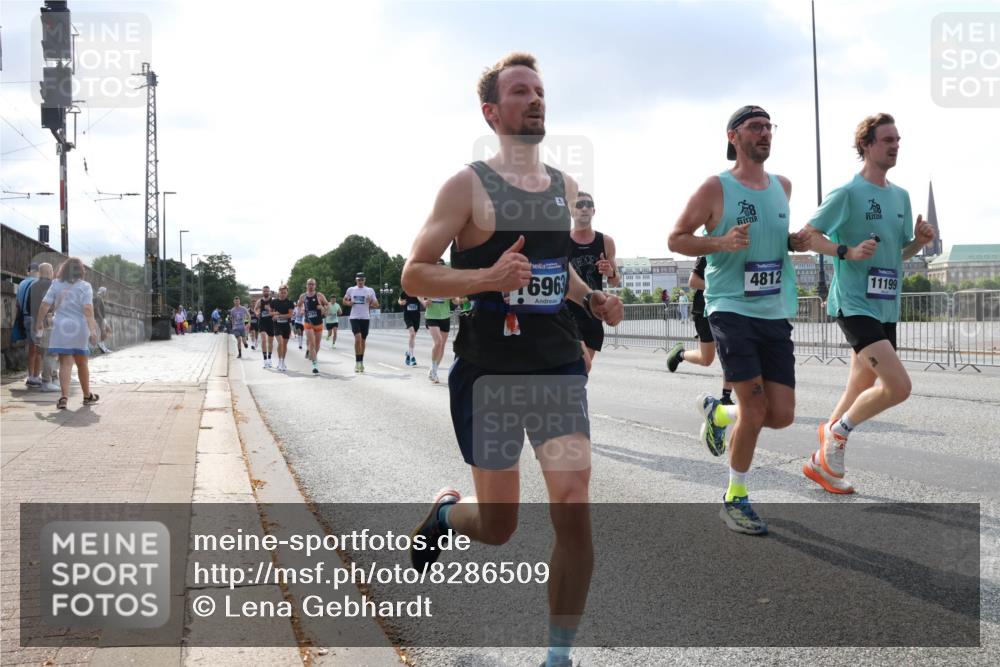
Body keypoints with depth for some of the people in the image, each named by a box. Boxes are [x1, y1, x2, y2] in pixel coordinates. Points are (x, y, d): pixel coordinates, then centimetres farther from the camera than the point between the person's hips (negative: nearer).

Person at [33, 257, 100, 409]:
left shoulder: (56, 284, 5)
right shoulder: (85, 286, -2)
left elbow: (45, 305, 0)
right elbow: (87, 309, -13)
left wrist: (39, 323, 10)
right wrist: (92, 329, -18)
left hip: (61, 327, 1)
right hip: (79, 327, -1)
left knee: (65, 363, -1)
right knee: (81, 363, 14)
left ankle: (64, 396, -18)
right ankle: (87, 395, 28)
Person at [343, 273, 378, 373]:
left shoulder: (370, 290, 4)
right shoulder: (350, 290, 5)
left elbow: (376, 305, 6)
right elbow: (344, 301, 17)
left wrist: (371, 301, -16)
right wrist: (349, 303, -5)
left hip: (365, 318, 1)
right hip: (354, 317, -1)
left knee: (363, 340, 9)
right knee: (358, 338, -17)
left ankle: (361, 362, 21)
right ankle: (357, 362, -11)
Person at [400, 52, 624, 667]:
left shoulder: (566, 186, 11)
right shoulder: (468, 185, -7)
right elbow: (413, 276, -10)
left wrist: (593, 299, 6)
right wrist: (487, 279, -26)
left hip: (560, 366, 4)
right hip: (489, 369, -4)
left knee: (575, 511, -7)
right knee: (498, 527, 7)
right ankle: (445, 511, 45)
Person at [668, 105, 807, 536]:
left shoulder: (783, 186, 14)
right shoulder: (716, 188, -4)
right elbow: (675, 239, -1)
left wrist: (794, 242, 6)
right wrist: (721, 242, -18)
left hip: (776, 314, 6)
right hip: (731, 309, -6)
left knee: (781, 416, 1)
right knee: (755, 407, -12)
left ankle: (716, 412, 32)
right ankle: (735, 499, 8)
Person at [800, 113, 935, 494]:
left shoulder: (901, 196, 14)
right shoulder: (847, 193, -9)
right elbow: (808, 235, -9)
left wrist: (920, 241, 0)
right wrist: (847, 251, -22)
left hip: (885, 308, 8)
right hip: (854, 305, -8)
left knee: (860, 393, 12)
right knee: (899, 386, -18)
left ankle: (821, 463, 26)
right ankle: (835, 432, 5)